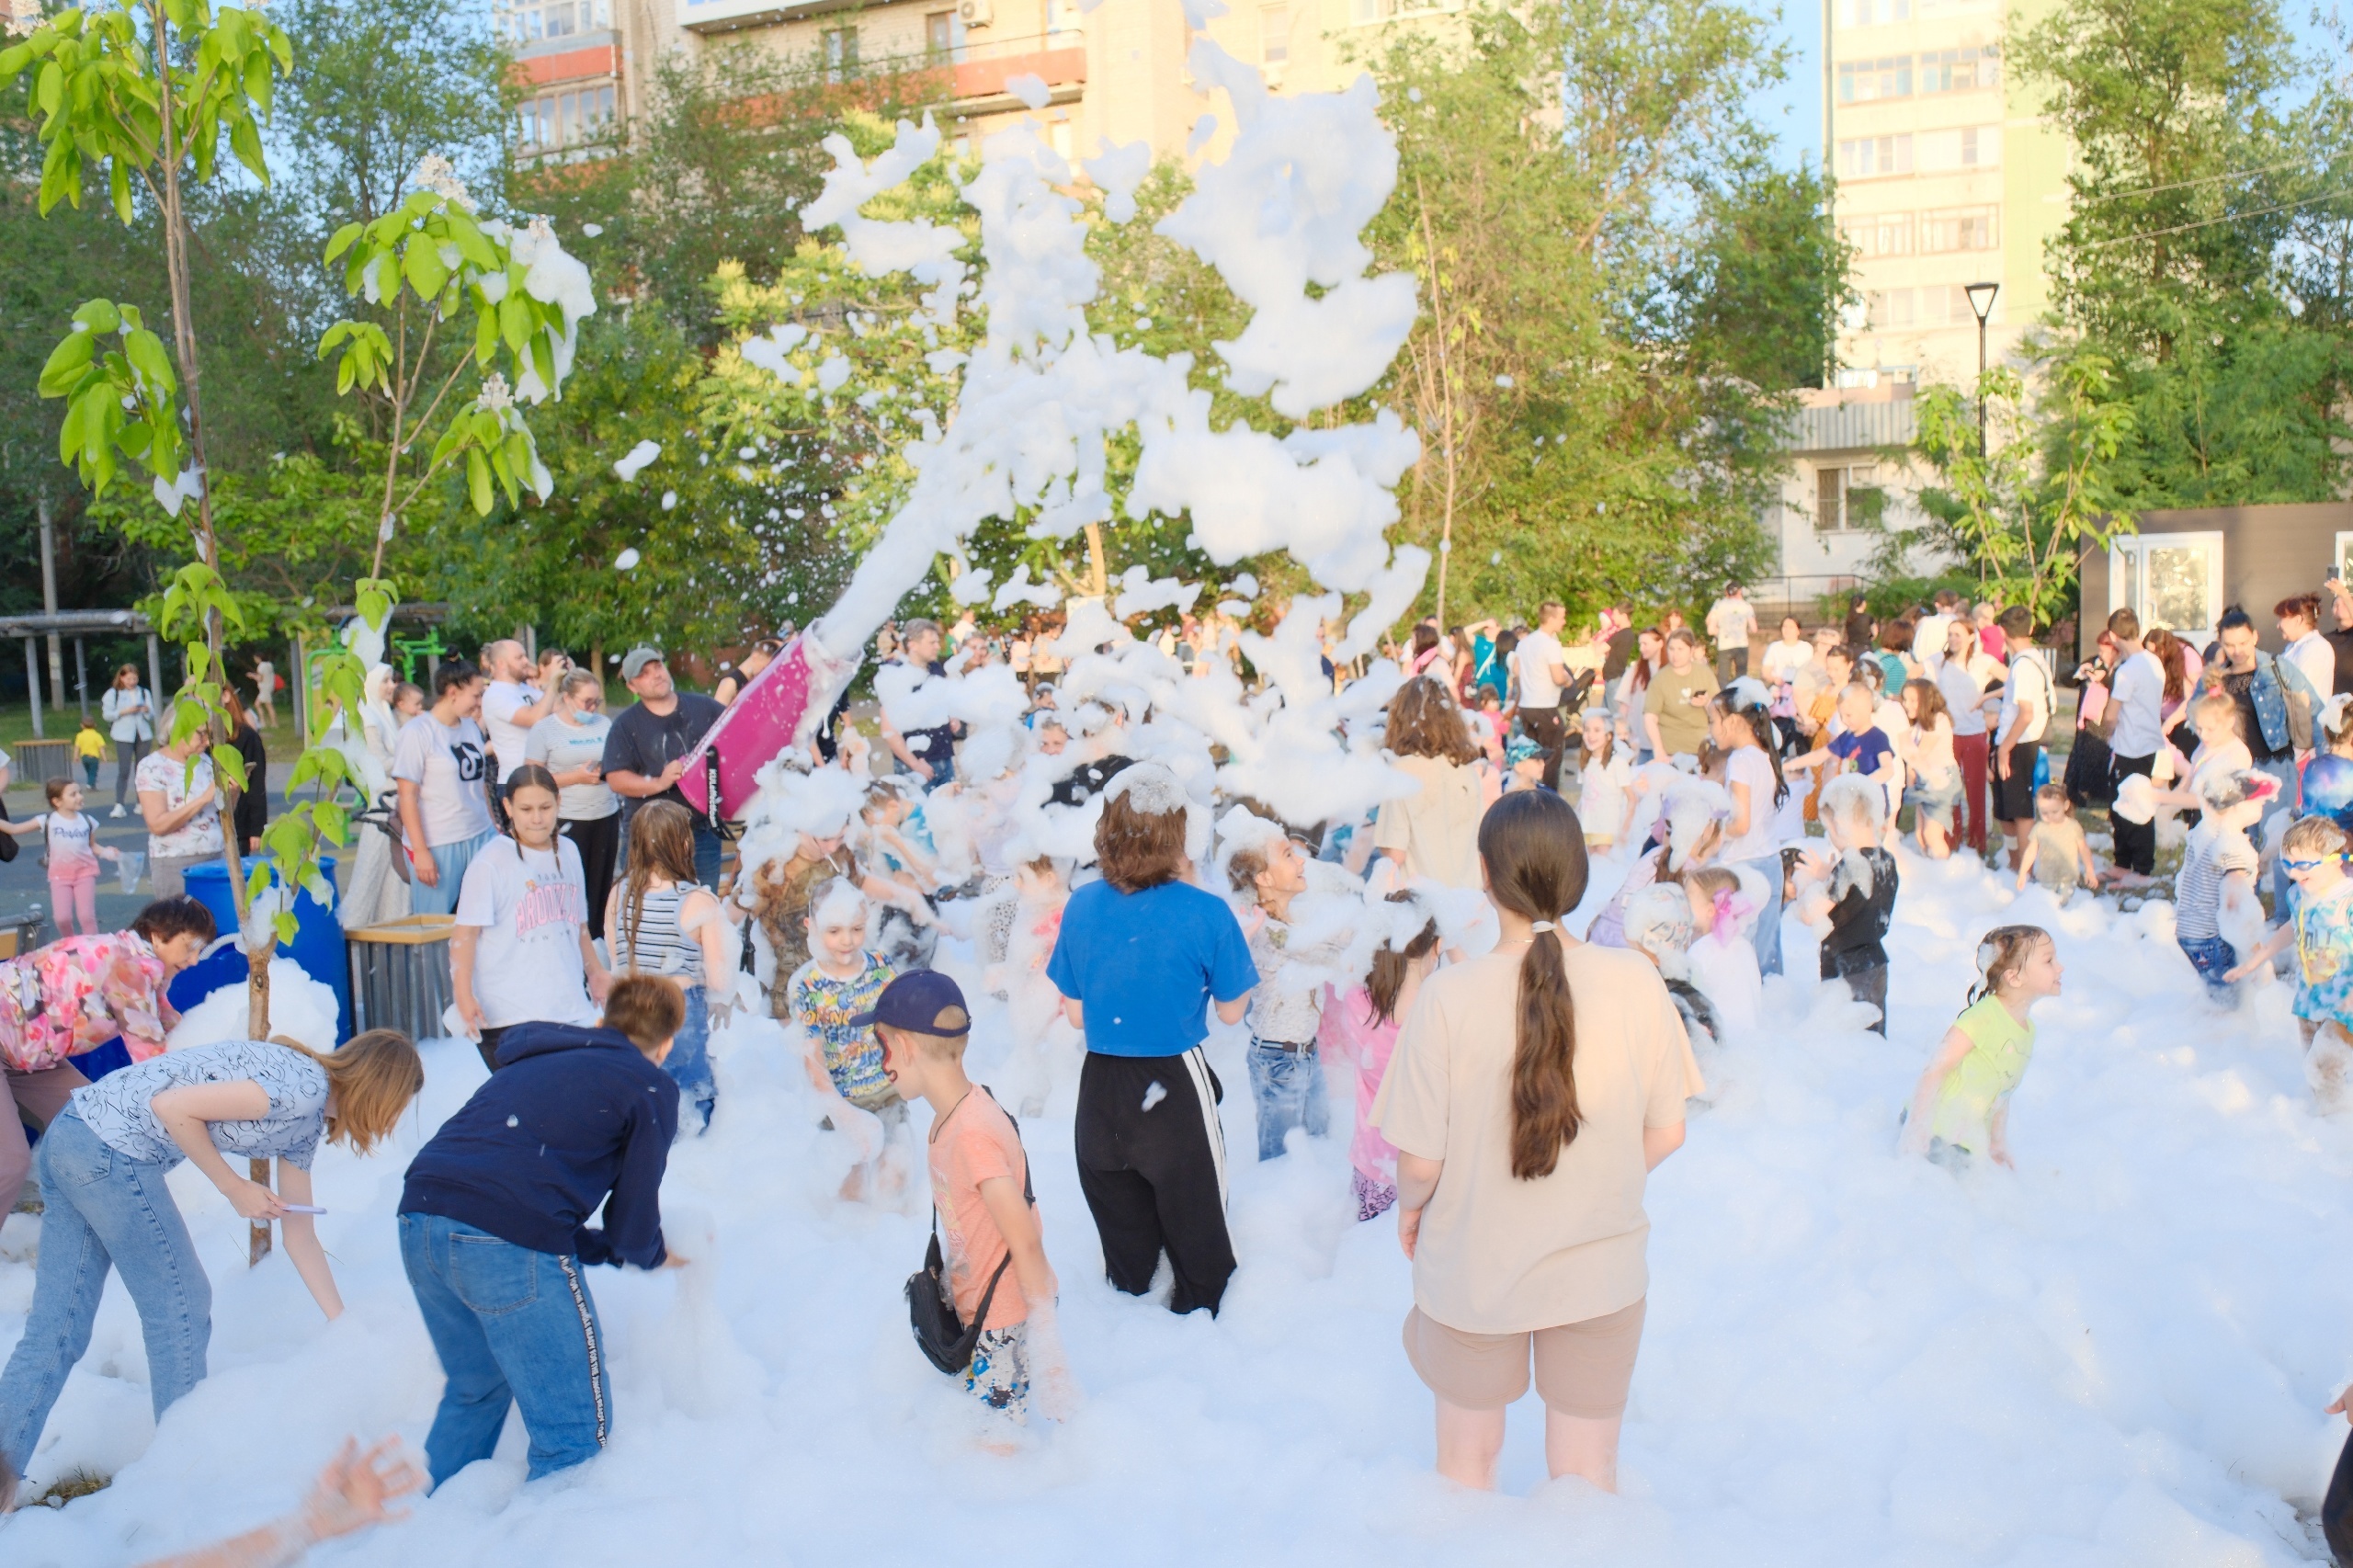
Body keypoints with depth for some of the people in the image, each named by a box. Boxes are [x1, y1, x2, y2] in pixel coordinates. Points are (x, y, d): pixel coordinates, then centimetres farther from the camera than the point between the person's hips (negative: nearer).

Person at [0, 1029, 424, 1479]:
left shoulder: (307, 1126, 14)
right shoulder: (305, 1087, -15)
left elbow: (300, 1236, 19)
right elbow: (171, 1106, -19)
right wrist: (235, 1189, -9)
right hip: (109, 1144, -9)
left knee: (54, 1332, 11)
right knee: (180, 1308, 3)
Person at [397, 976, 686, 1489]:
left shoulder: (533, 1057, 29)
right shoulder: (650, 1087, 10)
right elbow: (632, 1223, 7)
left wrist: (607, 1247, 33)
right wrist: (654, 1255, 30)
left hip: (419, 1216, 8)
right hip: (511, 1246, -8)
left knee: (474, 1392, 31)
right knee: (574, 1432, 6)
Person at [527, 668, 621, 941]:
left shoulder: (604, 724, 10)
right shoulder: (544, 729, -1)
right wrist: (576, 777, -14)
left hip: (606, 817, 4)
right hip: (568, 821, -4)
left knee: (601, 887, 5)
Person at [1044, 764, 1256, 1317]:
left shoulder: (1081, 907, -8)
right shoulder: (1205, 913, -18)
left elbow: (1075, 1014, 0)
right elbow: (1231, 1011, -5)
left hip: (1101, 1087, 3)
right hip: (1175, 1089, -3)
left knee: (1120, 1219, 22)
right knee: (1193, 1214, 17)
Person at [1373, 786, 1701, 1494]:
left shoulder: (1449, 996, -22)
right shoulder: (1637, 982, -16)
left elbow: (1420, 1159, -17)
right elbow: (1665, 1134, -5)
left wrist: (1409, 1209, 6)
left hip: (1473, 1270, -1)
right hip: (1601, 1269, 2)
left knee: (1467, 1462, 24)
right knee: (1587, 1473, 22)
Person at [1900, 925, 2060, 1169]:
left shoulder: (2028, 1030, 8)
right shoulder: (1983, 1017, -18)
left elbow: (2002, 1092, 17)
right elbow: (1935, 1069, -20)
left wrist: (1999, 1145, 17)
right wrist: (1917, 1130, -21)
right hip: (1935, 1133, -8)